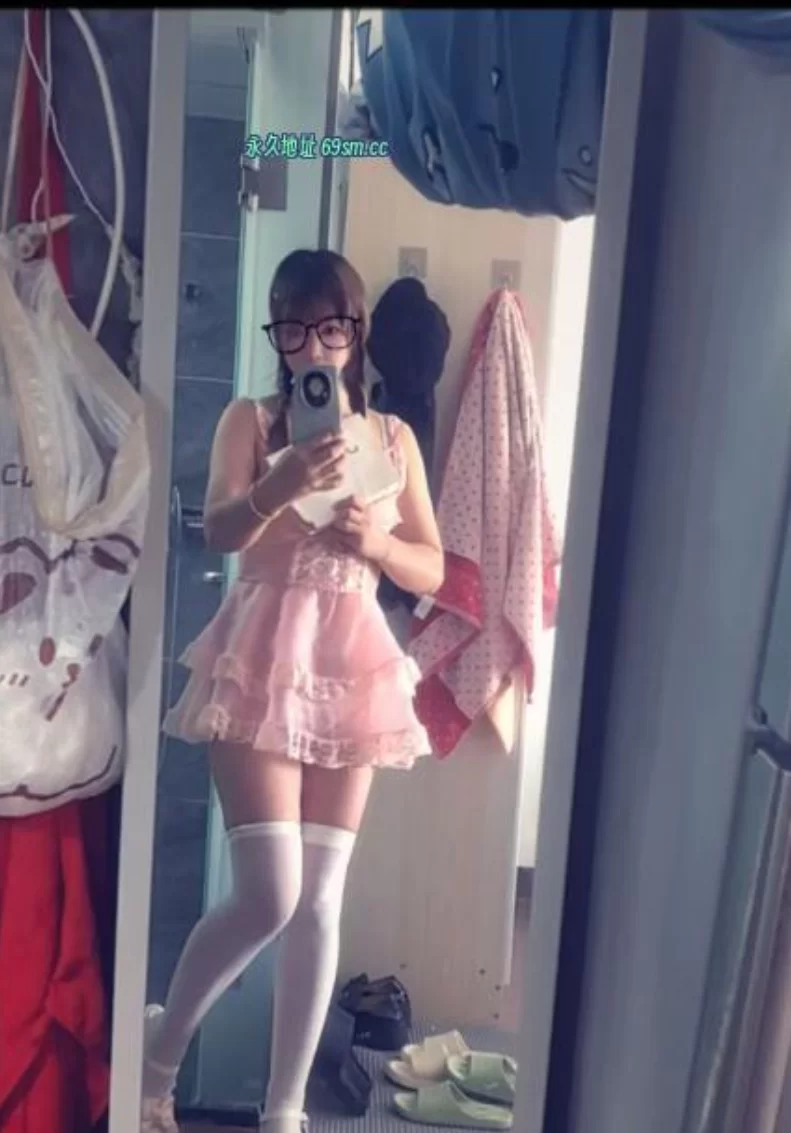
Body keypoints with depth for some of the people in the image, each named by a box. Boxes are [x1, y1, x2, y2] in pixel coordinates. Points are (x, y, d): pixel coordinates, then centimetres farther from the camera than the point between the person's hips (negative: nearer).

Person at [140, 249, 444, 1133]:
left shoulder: (394, 437, 11)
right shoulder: (250, 420, 2)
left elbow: (432, 570, 9)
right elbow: (219, 532, -14)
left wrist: (376, 541, -11)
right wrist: (282, 485, -33)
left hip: (352, 667, 3)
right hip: (261, 662, -3)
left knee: (320, 900, 6)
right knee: (268, 897, -9)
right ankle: (161, 1050, 20)